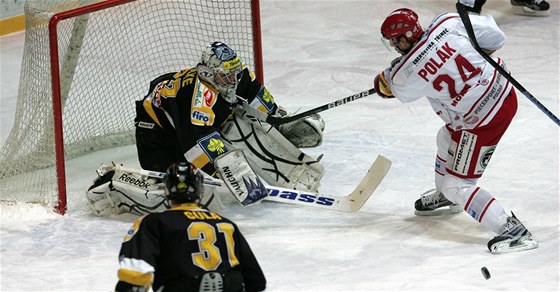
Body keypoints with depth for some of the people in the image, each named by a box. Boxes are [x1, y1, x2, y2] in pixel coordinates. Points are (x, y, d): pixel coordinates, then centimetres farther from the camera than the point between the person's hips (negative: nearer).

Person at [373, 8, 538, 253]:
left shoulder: (405, 75, -15)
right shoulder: (447, 22, -7)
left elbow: (401, 91, 10)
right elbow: (494, 36, 0)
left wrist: (383, 82, 32)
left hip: (484, 121, -8)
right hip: (504, 91, 8)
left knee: (457, 185, 0)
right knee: (447, 139, 31)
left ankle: (511, 229, -7)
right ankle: (445, 197, 55)